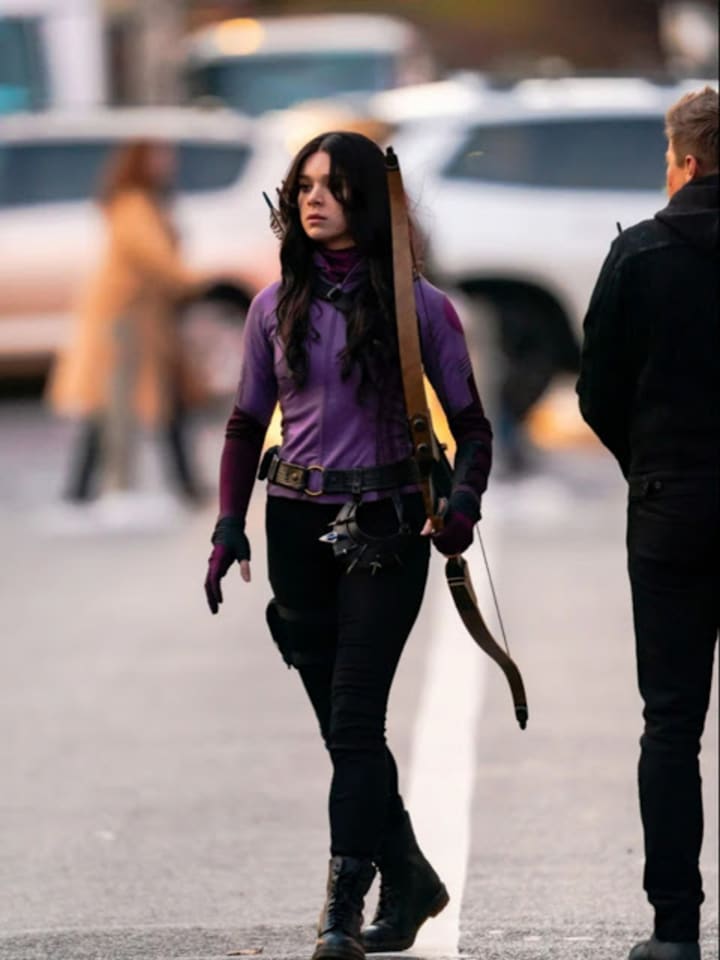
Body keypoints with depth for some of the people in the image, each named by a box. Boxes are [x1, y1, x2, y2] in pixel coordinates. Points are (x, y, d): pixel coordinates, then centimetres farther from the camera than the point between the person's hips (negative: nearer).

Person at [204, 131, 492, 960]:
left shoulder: (417, 305, -3)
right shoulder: (276, 307, 6)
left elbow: (470, 424, 0)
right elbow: (245, 424, 12)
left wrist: (463, 501, -18)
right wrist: (229, 526, 3)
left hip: (385, 526, -4)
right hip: (298, 523, 4)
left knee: (354, 716, -12)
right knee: (342, 722, 9)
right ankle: (408, 880, 23)